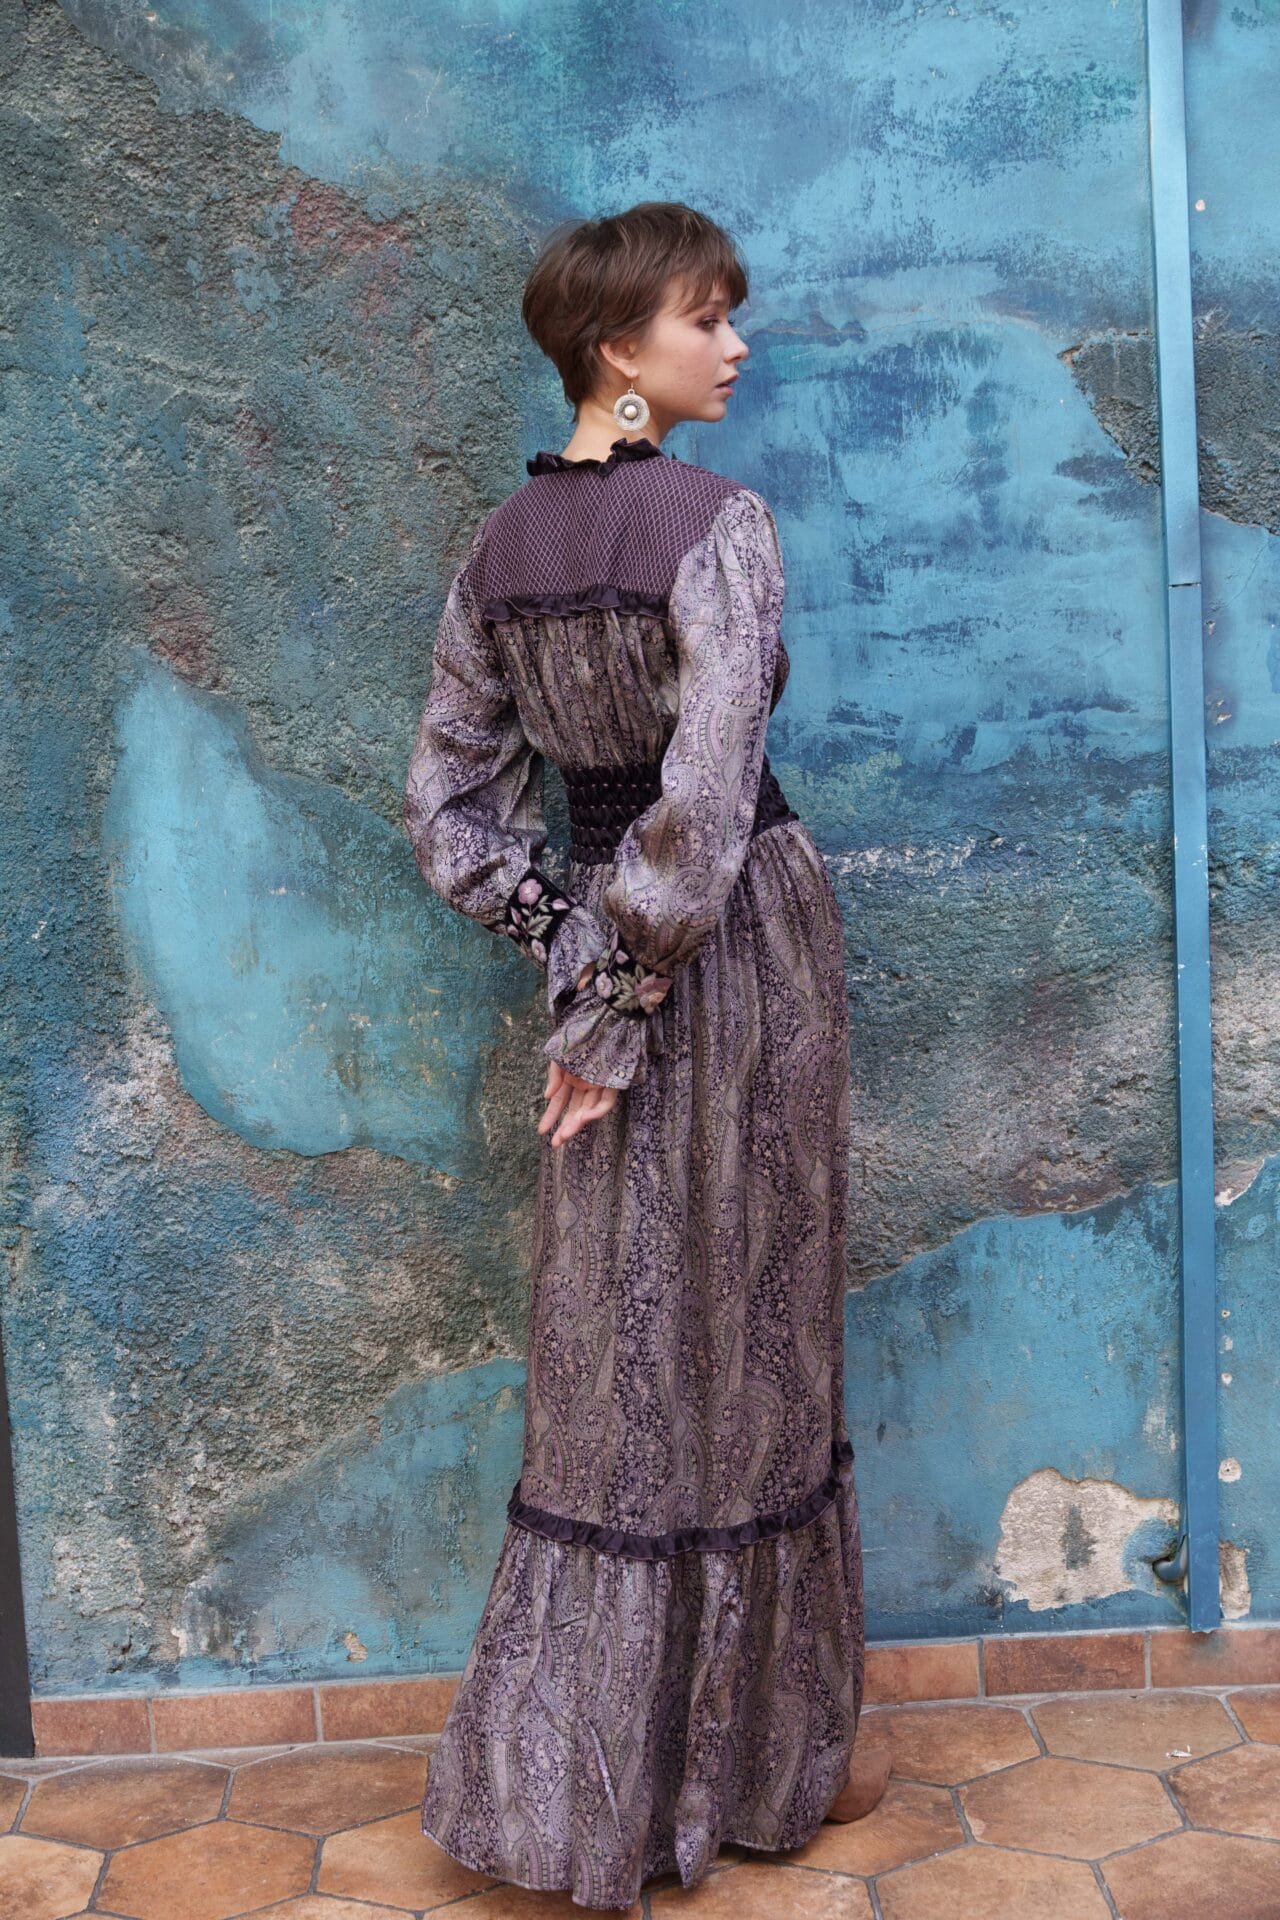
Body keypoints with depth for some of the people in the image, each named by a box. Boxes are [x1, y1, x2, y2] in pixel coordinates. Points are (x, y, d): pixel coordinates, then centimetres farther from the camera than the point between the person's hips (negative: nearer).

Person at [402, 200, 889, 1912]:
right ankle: (764, 1757, 27)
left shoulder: (498, 548, 7)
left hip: (611, 957, 6)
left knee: (615, 1356, 14)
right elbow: (702, 805, -22)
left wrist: (574, 957, 5)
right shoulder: (718, 522, -14)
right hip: (746, 948, -6)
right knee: (744, 1344, 8)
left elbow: (448, 799, 7)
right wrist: (622, 1007, -14)